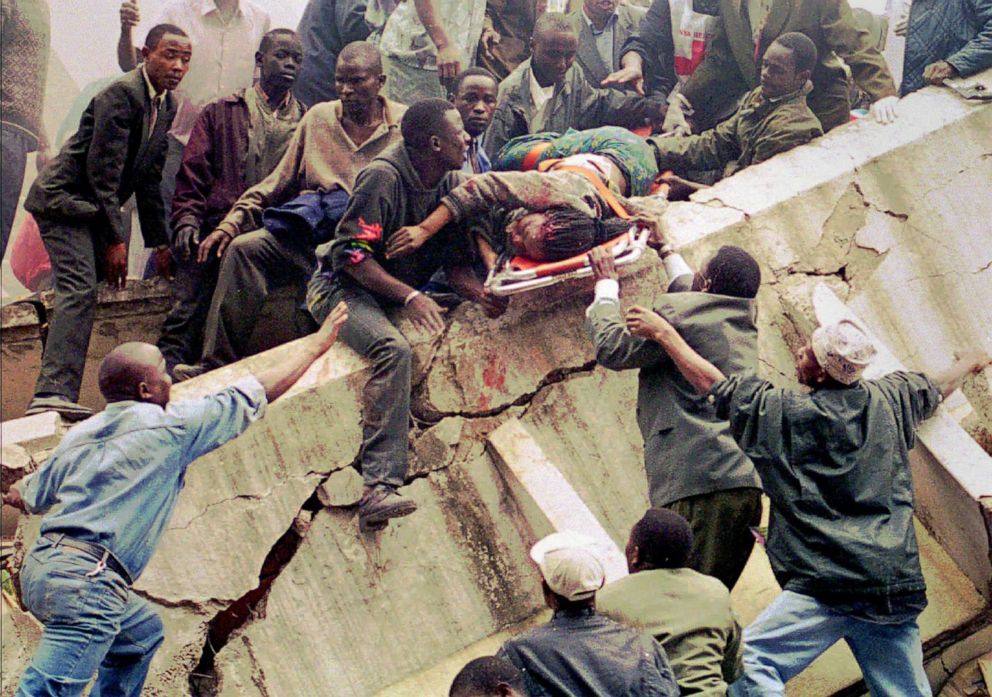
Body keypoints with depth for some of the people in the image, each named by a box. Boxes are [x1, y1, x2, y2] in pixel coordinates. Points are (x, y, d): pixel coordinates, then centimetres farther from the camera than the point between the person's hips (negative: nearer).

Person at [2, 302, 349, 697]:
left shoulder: (79, 435, 18)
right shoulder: (170, 426, -2)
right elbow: (255, 394, 4)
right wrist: (316, 345, 15)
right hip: (85, 581, -9)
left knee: (143, 632, 29)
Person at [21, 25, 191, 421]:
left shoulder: (167, 105, 9)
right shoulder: (121, 95, -19)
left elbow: (149, 177, 16)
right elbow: (102, 172, -21)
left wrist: (159, 241, 14)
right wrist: (115, 239, -21)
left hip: (95, 209, 9)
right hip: (64, 199, -9)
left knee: (82, 292, 8)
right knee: (79, 288, -21)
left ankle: (56, 390, 13)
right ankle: (54, 391, -30)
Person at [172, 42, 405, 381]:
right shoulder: (318, 118, 18)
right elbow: (278, 183, 20)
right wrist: (230, 224, 9)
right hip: (310, 232, 5)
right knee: (243, 248, -19)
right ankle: (215, 364, -20)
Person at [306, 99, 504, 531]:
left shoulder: (452, 183, 2)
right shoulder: (383, 177, -20)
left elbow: (456, 263, 1)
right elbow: (351, 252, -22)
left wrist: (480, 294, -21)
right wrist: (408, 296, -32)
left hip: (397, 293, 9)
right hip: (340, 286, -9)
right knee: (394, 350, -34)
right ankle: (378, 488, -43)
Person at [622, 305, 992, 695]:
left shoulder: (787, 412, -4)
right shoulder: (889, 400, 11)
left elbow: (713, 385, 3)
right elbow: (938, 388, 32)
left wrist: (663, 333, 15)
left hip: (827, 586, -6)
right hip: (898, 585, 6)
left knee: (750, 662, -10)